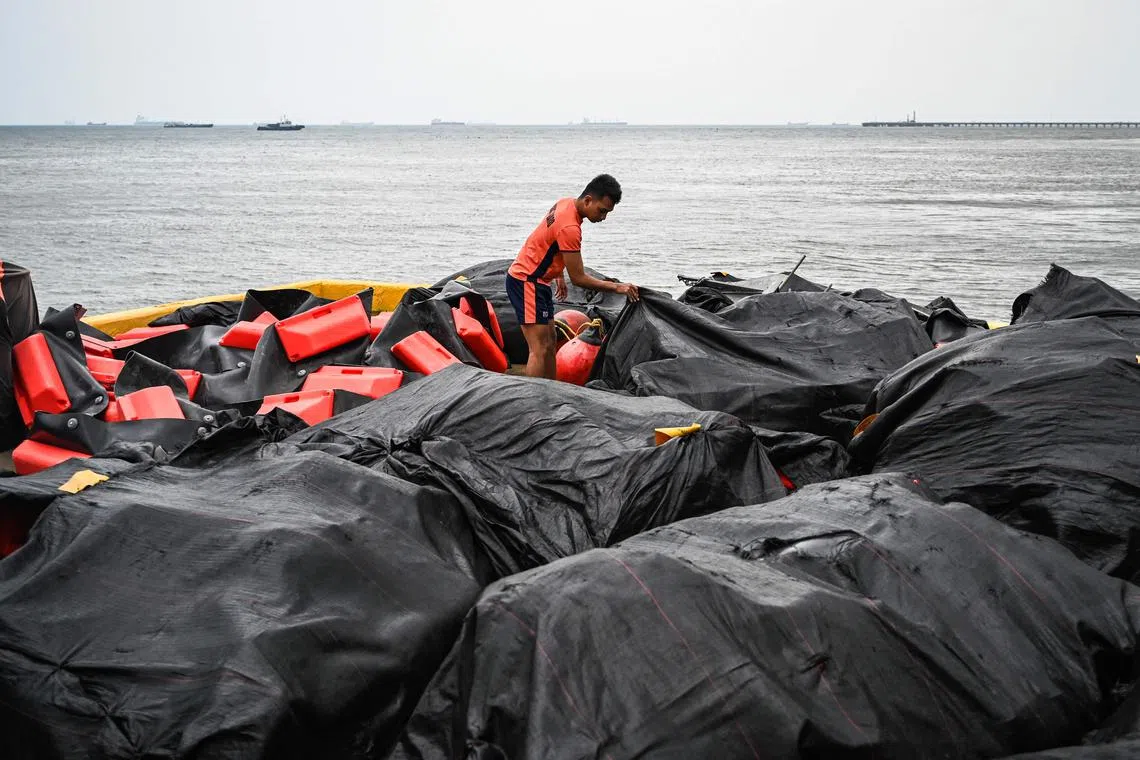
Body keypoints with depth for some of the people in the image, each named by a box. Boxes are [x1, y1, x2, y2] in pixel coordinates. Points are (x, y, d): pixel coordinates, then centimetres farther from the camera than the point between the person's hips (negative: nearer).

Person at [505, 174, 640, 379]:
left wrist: (559, 276, 26)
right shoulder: (569, 228, -27)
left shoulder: (566, 203, 3)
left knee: (549, 344, 15)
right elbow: (578, 278, -21)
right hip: (526, 282, -11)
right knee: (540, 350, -15)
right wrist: (616, 287, -17)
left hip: (538, 281, 11)